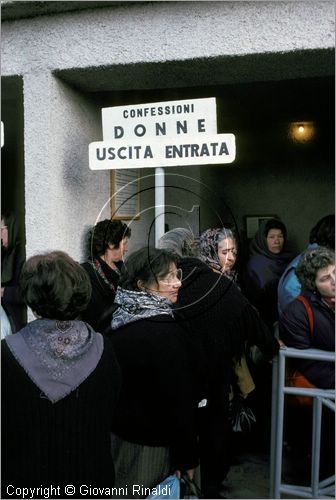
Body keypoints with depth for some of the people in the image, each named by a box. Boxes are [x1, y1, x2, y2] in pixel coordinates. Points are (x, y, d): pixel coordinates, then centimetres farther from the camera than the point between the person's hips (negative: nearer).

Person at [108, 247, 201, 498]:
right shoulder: (165, 331, -24)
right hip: (153, 441, -7)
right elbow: (178, 399, -21)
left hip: (119, 432, 7)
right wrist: (186, 457, -12)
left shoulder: (119, 321, 0)